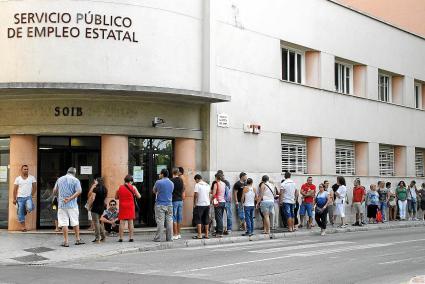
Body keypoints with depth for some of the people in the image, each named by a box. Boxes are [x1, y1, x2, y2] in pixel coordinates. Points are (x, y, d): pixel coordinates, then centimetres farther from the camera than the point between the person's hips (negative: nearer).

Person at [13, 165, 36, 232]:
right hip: (20, 197, 1)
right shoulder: (18, 178, 5)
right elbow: (15, 189, 5)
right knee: (20, 213, 1)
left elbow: (35, 187, 10)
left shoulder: (32, 178, 4)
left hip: (28, 197, -1)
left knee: (30, 208, -27)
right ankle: (23, 226, 11)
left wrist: (32, 195, 1)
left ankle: (26, 210, 9)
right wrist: (14, 199, 1)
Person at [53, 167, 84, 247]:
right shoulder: (75, 180, -2)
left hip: (61, 204, 2)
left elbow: (54, 191, 13)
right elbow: (78, 191, -14)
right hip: (72, 205, -1)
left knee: (64, 223, 1)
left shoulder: (59, 179, 8)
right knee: (75, 222, 10)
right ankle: (77, 239, 16)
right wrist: (70, 198, -14)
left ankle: (66, 241, 0)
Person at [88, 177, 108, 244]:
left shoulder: (96, 189, -13)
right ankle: (103, 237, 18)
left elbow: (92, 198, -17)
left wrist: (89, 206, -7)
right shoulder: (105, 189, 9)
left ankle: (97, 239, -5)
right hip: (102, 207, 7)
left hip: (95, 207, -7)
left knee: (96, 222, -4)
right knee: (99, 222, 20)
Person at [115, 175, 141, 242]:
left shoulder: (120, 188, 3)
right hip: (130, 207, -1)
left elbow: (116, 197, 12)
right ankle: (131, 238, 4)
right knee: (130, 222, 5)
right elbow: (139, 196, 1)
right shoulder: (133, 187, -2)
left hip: (122, 207, 1)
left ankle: (121, 238, -1)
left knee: (122, 223, 2)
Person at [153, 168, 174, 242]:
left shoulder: (158, 182, -8)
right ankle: (169, 238, 7)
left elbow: (154, 191, 5)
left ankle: (158, 238, -2)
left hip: (160, 205, -4)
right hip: (169, 204, 4)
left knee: (160, 222, -3)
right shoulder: (171, 183, 8)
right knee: (169, 221, 6)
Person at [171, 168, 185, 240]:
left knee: (174, 218, -3)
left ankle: (175, 234, -4)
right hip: (180, 200, 6)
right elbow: (183, 192, 11)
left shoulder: (172, 181, -11)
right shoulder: (181, 180, 7)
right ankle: (178, 234, 17)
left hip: (174, 201, -6)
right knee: (179, 218, 11)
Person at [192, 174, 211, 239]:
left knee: (198, 220, -1)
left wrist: (194, 204, -3)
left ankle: (199, 235, -4)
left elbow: (196, 195, -11)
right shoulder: (207, 185, 11)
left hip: (199, 205, -6)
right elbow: (208, 195, 14)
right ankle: (206, 235, 13)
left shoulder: (197, 185, -8)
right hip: (207, 204, 6)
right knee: (206, 220, 11)